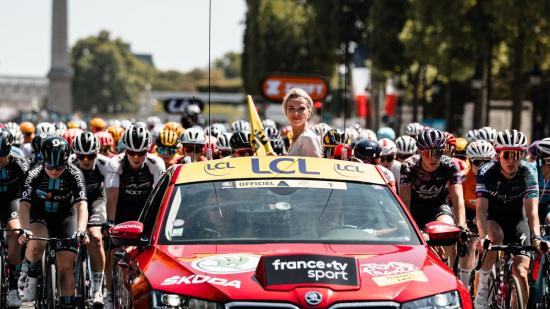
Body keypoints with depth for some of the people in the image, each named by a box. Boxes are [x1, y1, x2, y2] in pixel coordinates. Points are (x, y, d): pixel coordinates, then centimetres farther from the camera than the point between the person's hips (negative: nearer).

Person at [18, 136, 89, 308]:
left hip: (65, 216, 1)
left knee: (66, 267, -9)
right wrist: (25, 230, -49)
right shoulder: (35, 174, -23)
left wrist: (81, 231, -50)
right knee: (36, 243, -34)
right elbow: (24, 204, -32)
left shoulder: (74, 175, -23)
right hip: (39, 215, -1)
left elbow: (81, 205, -33)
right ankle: (32, 277, -9)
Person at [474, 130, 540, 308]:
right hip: (493, 217, -1)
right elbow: (481, 209, -34)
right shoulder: (487, 173, -24)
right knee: (496, 236, -37)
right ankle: (483, 284, -21)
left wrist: (536, 237, -47)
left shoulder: (528, 172, -22)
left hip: (517, 218, 1)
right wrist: (483, 237, -50)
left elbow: (532, 209, -31)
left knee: (520, 271, -15)